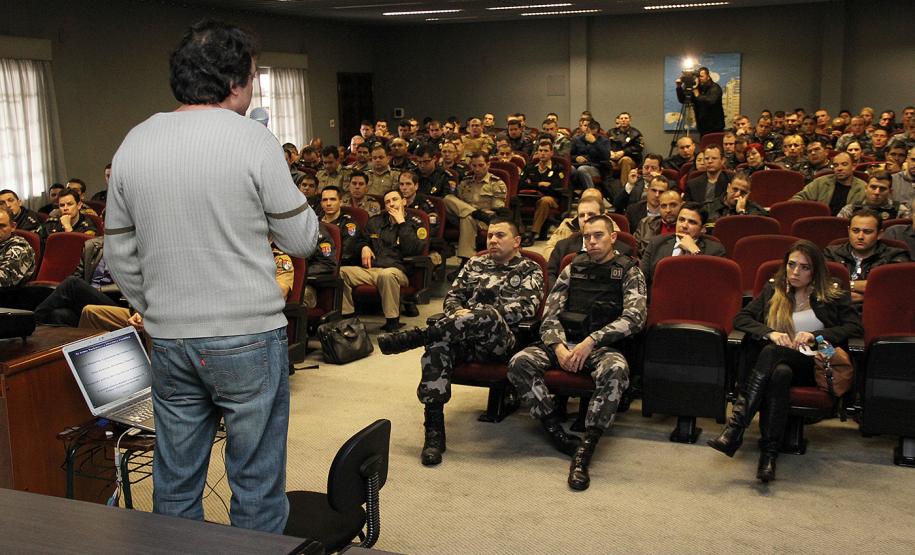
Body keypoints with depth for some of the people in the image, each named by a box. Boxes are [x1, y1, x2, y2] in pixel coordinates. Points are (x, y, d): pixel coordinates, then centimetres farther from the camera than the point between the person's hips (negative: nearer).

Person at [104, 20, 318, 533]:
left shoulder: (133, 144, 4)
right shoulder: (253, 140, -11)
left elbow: (121, 256, 9)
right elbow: (302, 240, -6)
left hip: (168, 341, 5)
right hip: (248, 337, -4)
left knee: (176, 485, 17)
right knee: (256, 483, 8)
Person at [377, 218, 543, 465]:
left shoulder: (530, 270, 13)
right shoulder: (475, 264, 28)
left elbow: (526, 308, -3)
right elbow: (452, 296, 22)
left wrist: (475, 314, -12)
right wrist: (459, 315, -4)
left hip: (502, 342, -3)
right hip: (465, 338, 4)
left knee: (487, 317, -40)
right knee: (437, 346, -33)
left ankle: (412, 337, -30)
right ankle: (434, 431, -35)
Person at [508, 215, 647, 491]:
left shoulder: (629, 271, 8)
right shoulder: (573, 269, 19)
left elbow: (634, 317, -7)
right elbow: (550, 313, 12)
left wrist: (591, 341, -16)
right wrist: (558, 346, -9)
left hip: (603, 345, -3)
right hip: (565, 341, 4)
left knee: (615, 370, -39)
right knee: (519, 363, -25)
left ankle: (585, 450, -32)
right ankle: (557, 433, -18)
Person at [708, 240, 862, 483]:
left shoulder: (832, 295, 17)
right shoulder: (773, 290, 22)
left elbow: (855, 328, 4)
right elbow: (741, 318, 10)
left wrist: (815, 335, -10)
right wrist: (770, 333, -9)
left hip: (814, 365, -2)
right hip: (777, 362, 2)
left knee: (772, 352, -35)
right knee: (780, 373, -37)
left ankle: (736, 426, -45)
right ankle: (769, 452, -45)